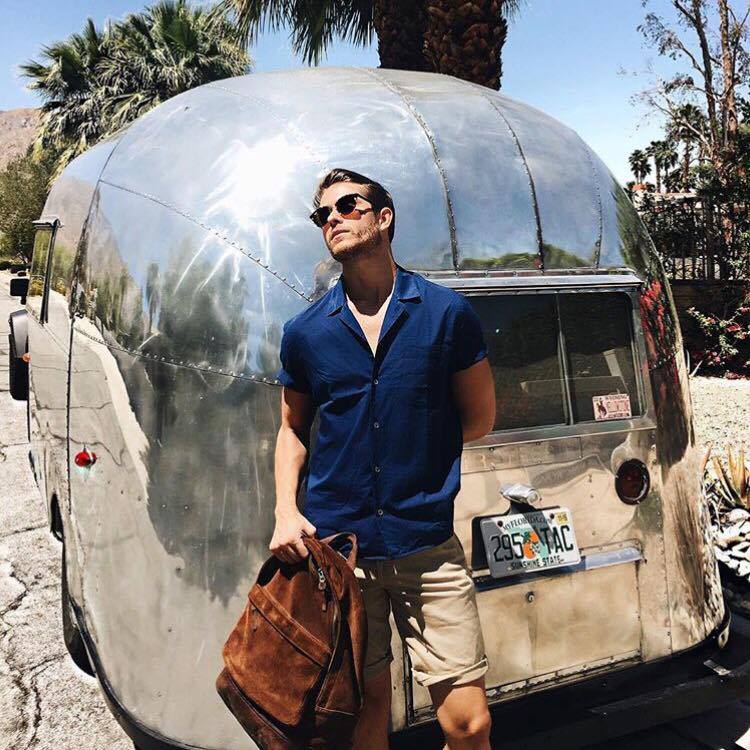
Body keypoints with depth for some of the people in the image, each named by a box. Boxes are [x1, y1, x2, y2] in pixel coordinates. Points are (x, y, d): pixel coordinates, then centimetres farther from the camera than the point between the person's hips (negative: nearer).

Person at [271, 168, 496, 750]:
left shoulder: (448, 313, -2)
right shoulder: (305, 331, 3)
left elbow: (479, 419, 7)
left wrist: (415, 444, 3)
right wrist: (286, 511, -1)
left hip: (428, 545, -1)